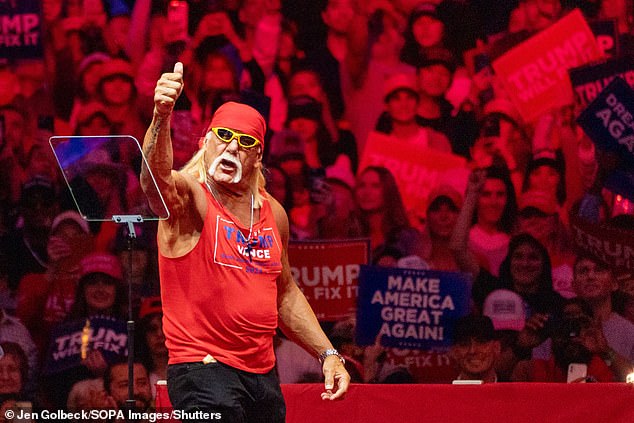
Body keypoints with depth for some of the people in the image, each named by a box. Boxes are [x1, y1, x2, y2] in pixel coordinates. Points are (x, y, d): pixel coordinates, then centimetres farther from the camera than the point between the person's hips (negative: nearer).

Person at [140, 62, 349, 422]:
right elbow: (157, 176, -32)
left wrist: (328, 354, 18)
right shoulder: (188, 198, -7)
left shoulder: (273, 212, 12)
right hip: (202, 368, -7)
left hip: (262, 374, 7)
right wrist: (162, 118, -50)